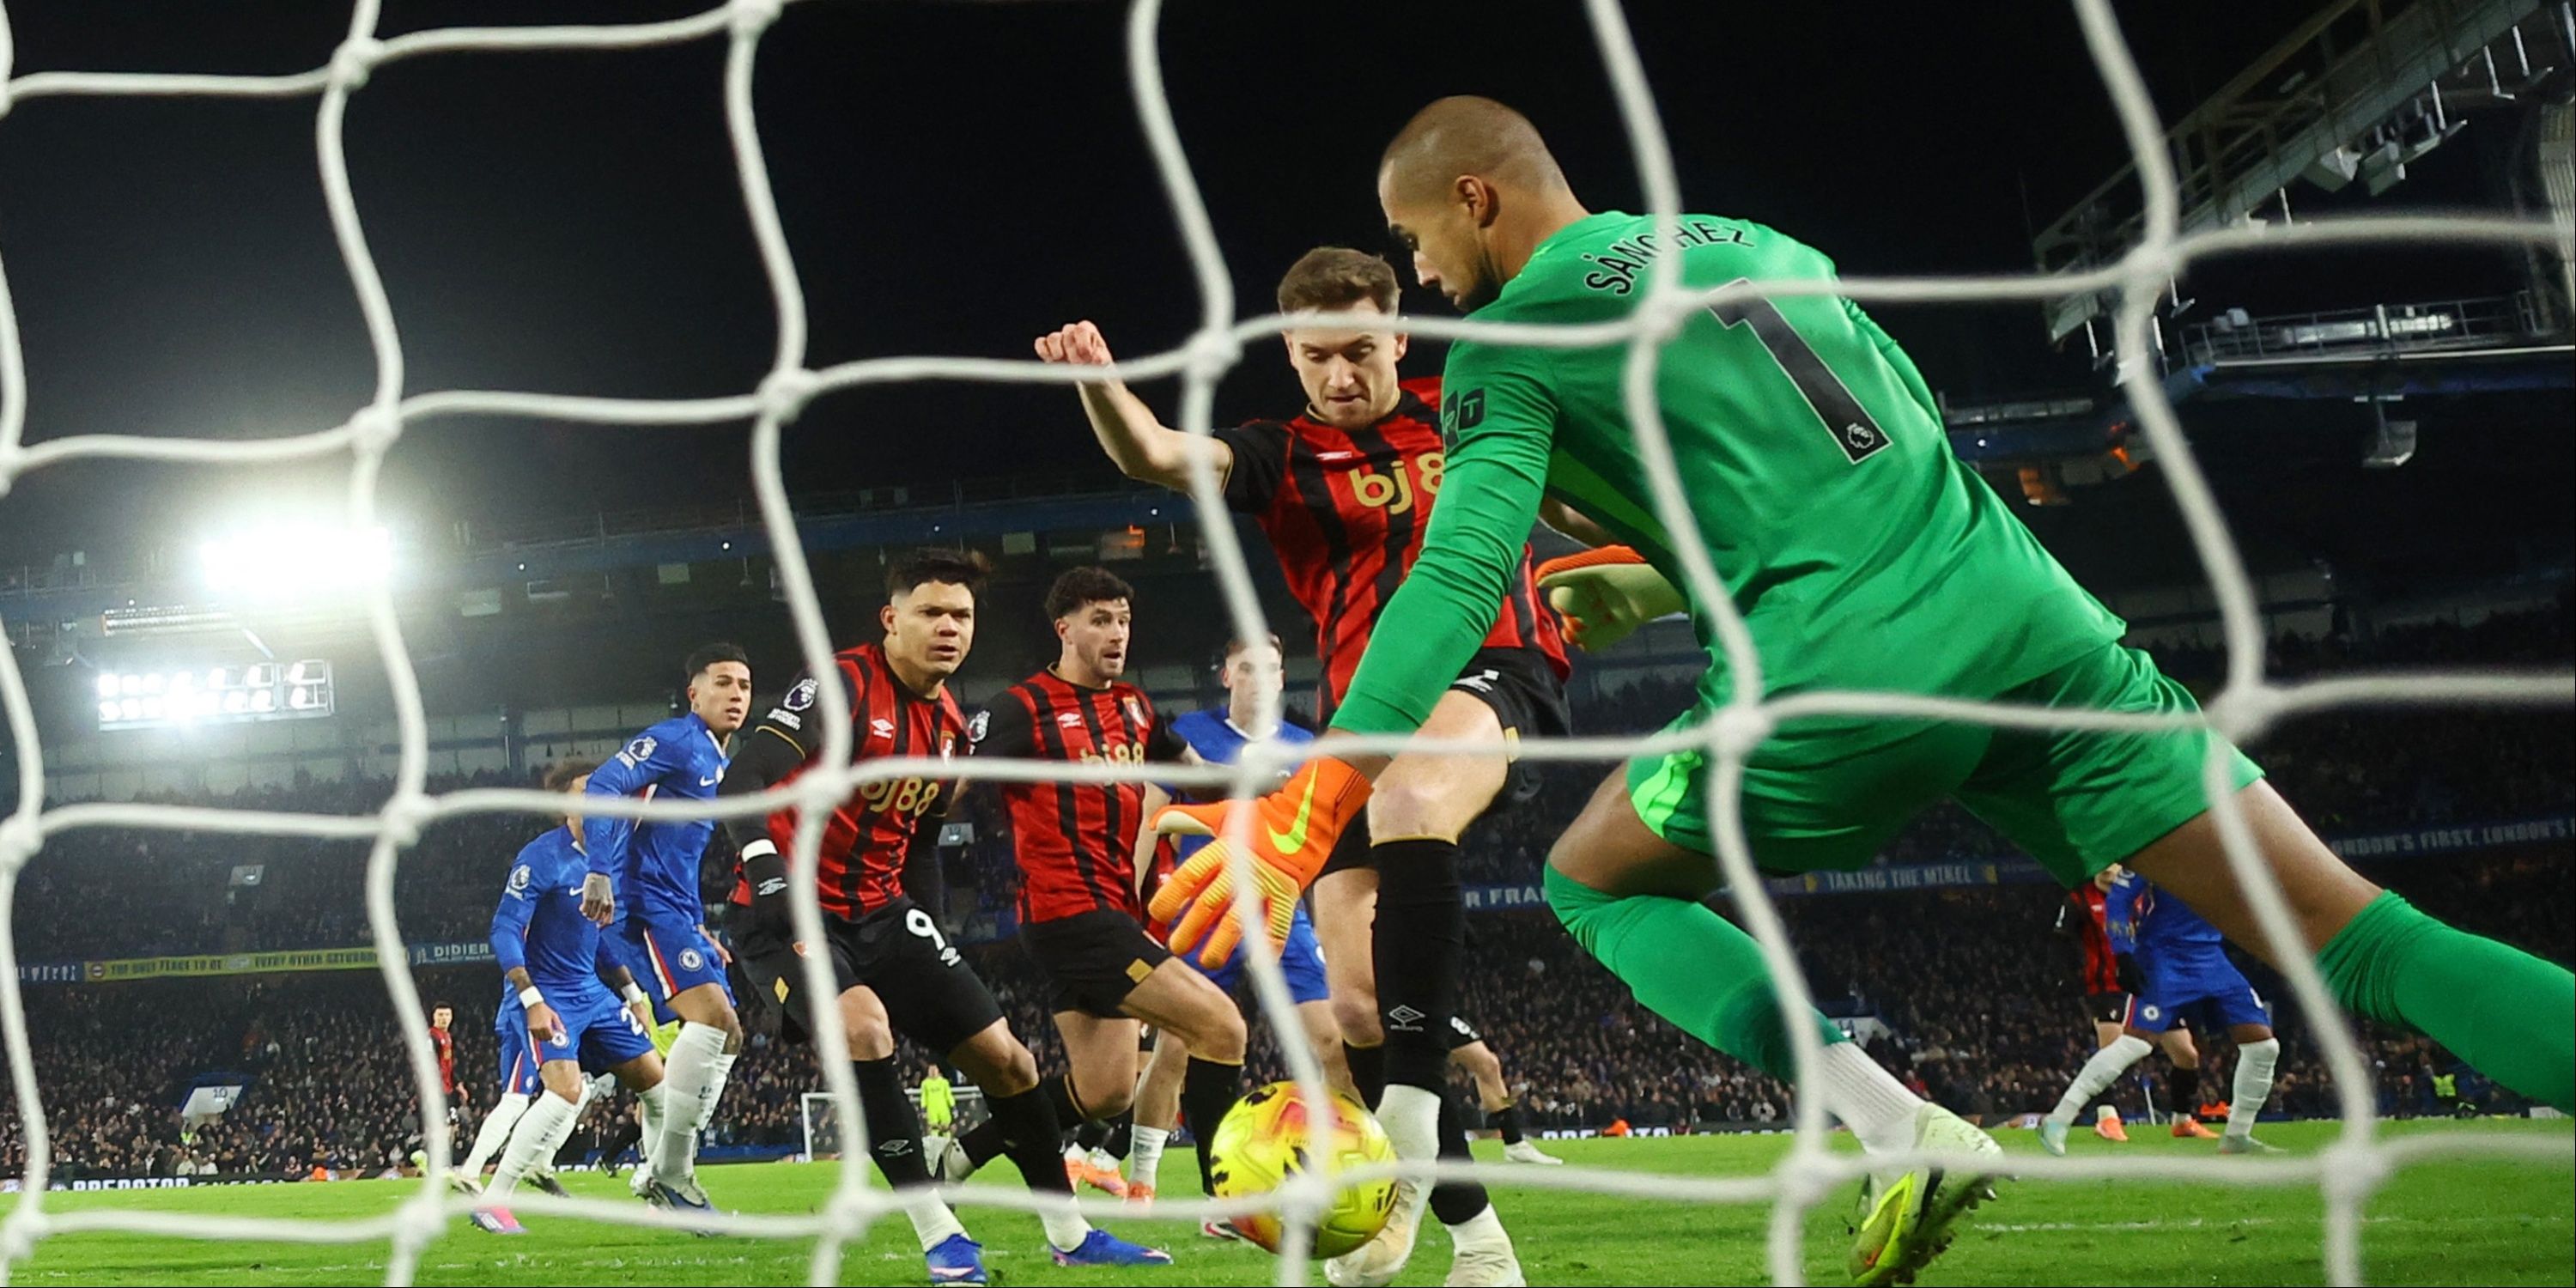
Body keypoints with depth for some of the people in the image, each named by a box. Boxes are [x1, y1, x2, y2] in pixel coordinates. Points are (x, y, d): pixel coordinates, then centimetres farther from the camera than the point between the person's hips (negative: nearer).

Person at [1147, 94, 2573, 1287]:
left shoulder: (1509, 350, 7)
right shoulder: (1751, 245, 24)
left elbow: (1459, 574, -8)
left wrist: (1320, 791, -15)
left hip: (1840, 684, -5)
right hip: (2025, 616, 5)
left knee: (1593, 881, 19)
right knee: (2348, 931, -1)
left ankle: (1899, 1130, -1)